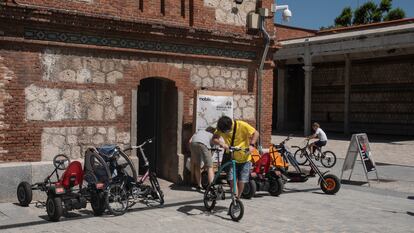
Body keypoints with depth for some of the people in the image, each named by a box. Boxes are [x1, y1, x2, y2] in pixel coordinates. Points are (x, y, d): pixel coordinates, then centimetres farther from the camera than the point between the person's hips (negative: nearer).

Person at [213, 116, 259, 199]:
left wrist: (251, 145, -28)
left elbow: (256, 133, -13)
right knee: (232, 180, -14)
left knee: (241, 181, -1)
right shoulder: (221, 129, -11)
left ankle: (238, 199, 22)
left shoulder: (242, 125, -19)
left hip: (244, 158, -2)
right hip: (231, 158, 2)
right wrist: (221, 143, -36)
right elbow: (214, 138, -16)